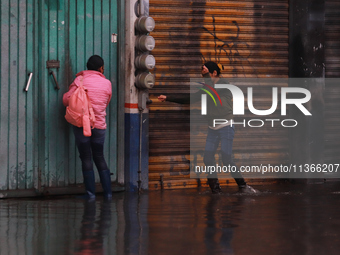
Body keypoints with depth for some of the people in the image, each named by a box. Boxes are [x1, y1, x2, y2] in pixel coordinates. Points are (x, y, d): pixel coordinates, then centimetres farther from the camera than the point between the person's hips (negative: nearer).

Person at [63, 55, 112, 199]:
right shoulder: (107, 83, 3)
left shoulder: (80, 80, -4)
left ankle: (90, 192, 1)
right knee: (100, 158, 13)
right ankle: (108, 192, 10)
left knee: (86, 159, 3)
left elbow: (66, 100, -6)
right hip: (99, 125, 2)